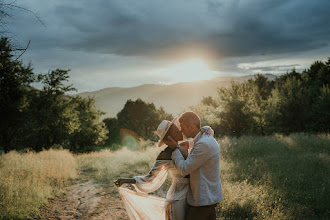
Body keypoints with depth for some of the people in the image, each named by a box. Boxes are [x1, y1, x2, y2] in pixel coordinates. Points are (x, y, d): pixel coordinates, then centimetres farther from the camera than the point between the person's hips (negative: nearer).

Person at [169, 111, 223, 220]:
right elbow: (189, 163, 14)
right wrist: (178, 146, 5)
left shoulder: (204, 144, -25)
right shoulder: (207, 138, 8)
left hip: (204, 199, -10)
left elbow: (184, 169, -20)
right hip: (209, 196, 10)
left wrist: (175, 148, -7)